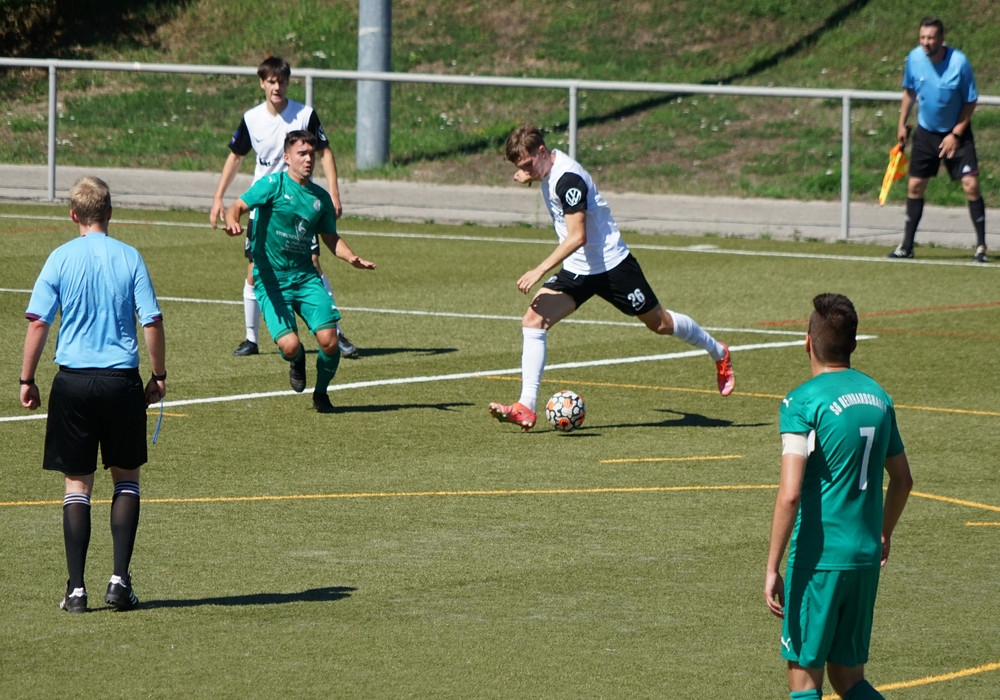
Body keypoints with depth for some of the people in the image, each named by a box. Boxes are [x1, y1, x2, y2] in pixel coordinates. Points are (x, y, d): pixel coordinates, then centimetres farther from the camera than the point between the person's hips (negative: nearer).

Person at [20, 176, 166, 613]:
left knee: (77, 483, 5)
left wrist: (27, 380, 3)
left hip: (73, 381, 0)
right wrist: (159, 375, 8)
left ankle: (76, 587, 2)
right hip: (122, 380, 0)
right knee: (126, 478, 13)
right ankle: (120, 578, 4)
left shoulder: (61, 258, -2)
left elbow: (38, 322, -6)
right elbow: (152, 321, -4)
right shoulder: (129, 258, -2)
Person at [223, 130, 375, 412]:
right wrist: (233, 221, -39)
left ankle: (321, 393, 18)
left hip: (305, 276, 4)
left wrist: (351, 258, 0)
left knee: (329, 341, -11)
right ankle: (297, 361, 21)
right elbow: (238, 206, -15)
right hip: (270, 280, -4)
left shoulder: (320, 197, 9)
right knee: (289, 345, -20)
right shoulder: (274, 184, -6)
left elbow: (330, 238, 19)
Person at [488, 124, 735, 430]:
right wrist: (530, 177, 9)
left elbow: (577, 236, -31)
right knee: (533, 320, -12)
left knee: (660, 323, 11)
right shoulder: (548, 168, 0)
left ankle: (718, 353, 38)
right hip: (577, 270, 8)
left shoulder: (567, 178, -27)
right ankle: (526, 409, -16)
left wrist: (540, 271, -34)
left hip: (611, 266, -8)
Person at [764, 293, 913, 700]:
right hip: (866, 559, 6)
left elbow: (790, 494, -19)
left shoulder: (803, 402, -12)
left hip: (819, 559, -6)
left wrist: (772, 568, -14)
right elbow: (902, 480, 20)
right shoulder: (877, 396, 9)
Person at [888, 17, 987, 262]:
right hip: (926, 131, 4)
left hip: (956, 133, -4)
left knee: (971, 185, -13)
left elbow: (970, 101, -12)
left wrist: (956, 134, -15)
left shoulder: (959, 62, -21)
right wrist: (902, 124, 8)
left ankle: (981, 246, -5)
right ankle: (906, 246, 14)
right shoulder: (914, 58, -10)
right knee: (915, 186, 4)